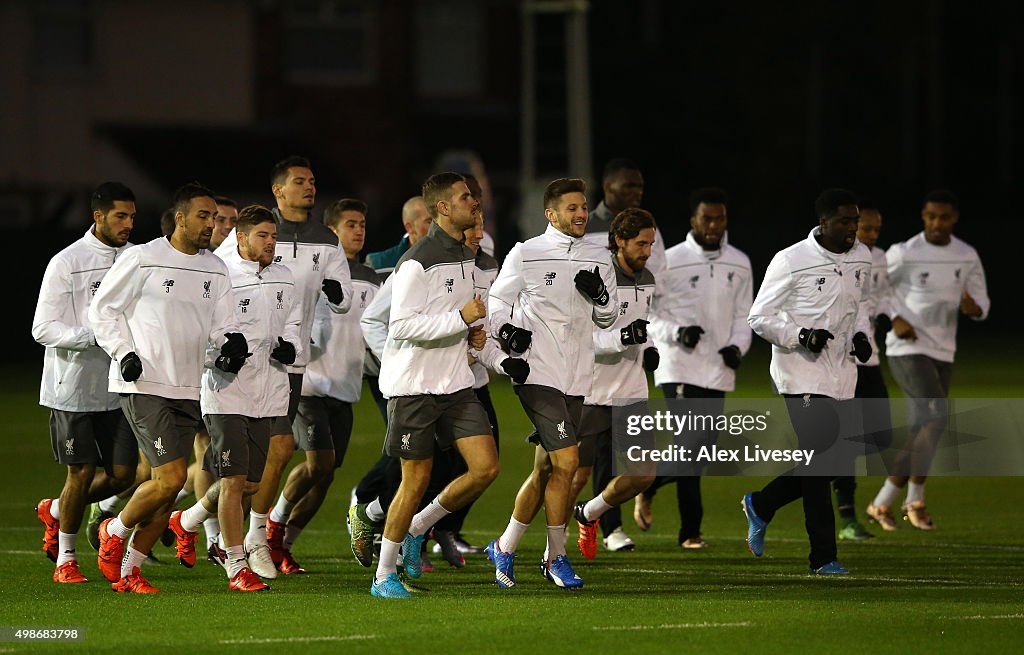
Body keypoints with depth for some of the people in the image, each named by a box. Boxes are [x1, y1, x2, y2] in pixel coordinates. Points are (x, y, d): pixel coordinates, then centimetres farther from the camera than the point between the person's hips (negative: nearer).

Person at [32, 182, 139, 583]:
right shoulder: (66, 263, -9)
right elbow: (43, 328, -13)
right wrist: (95, 336, -24)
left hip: (118, 388, 5)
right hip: (73, 388, -5)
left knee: (122, 474, 1)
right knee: (82, 473, -2)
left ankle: (55, 511, 28)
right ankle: (65, 560, 15)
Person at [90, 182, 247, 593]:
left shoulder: (215, 270, 11)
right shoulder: (142, 259, -6)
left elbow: (222, 324, 9)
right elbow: (102, 309, 0)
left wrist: (231, 342, -14)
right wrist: (124, 353, -11)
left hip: (187, 389, 6)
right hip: (143, 385, -6)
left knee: (168, 489, 5)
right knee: (171, 478, -16)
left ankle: (128, 570, 17)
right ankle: (115, 532, 8)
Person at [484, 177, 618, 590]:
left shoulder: (600, 258, 12)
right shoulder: (525, 254, -2)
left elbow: (607, 319, 17)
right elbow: (497, 300, 7)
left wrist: (601, 297, -4)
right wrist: (506, 330, -13)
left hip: (576, 378, 6)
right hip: (537, 373, -6)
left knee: (545, 469, 9)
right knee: (566, 461, -16)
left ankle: (505, 548, 24)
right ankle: (556, 558, -4)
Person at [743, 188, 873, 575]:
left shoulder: (861, 259, 9)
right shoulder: (791, 261, -11)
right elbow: (759, 318, -7)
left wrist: (859, 335, 5)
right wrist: (802, 336, -20)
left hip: (841, 375, 7)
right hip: (802, 373, -7)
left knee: (823, 462, 5)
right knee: (821, 459, -13)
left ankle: (760, 505, 31)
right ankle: (823, 558, -7)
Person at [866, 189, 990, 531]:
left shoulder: (967, 257, 5)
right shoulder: (904, 253, -9)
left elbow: (981, 301, 10)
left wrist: (974, 308, -15)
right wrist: (895, 319, -13)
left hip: (942, 354, 6)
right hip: (907, 350, -6)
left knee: (921, 432, 7)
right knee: (937, 416, -20)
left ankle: (883, 503, 18)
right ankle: (915, 501, -12)